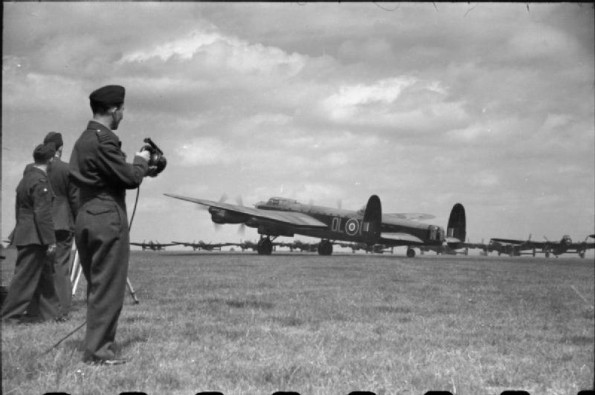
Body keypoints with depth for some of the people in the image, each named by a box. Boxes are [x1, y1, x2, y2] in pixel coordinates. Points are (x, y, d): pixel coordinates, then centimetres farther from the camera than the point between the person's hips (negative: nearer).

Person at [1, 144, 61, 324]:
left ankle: (49, 312, 18)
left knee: (45, 275, 14)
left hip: (24, 234, 9)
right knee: (25, 277, -3)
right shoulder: (40, 181, -16)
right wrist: (50, 240, -18)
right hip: (34, 237, -9)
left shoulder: (26, 177, 14)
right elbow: (42, 213, -20)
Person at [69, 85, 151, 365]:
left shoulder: (83, 140, 15)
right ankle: (98, 351, -2)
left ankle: (97, 345, 20)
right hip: (108, 220, -10)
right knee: (108, 287, -4)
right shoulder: (103, 140, -15)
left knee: (96, 286, 15)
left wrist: (137, 165, 14)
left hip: (85, 218, 10)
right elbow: (130, 178, -16)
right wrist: (141, 161, 5)